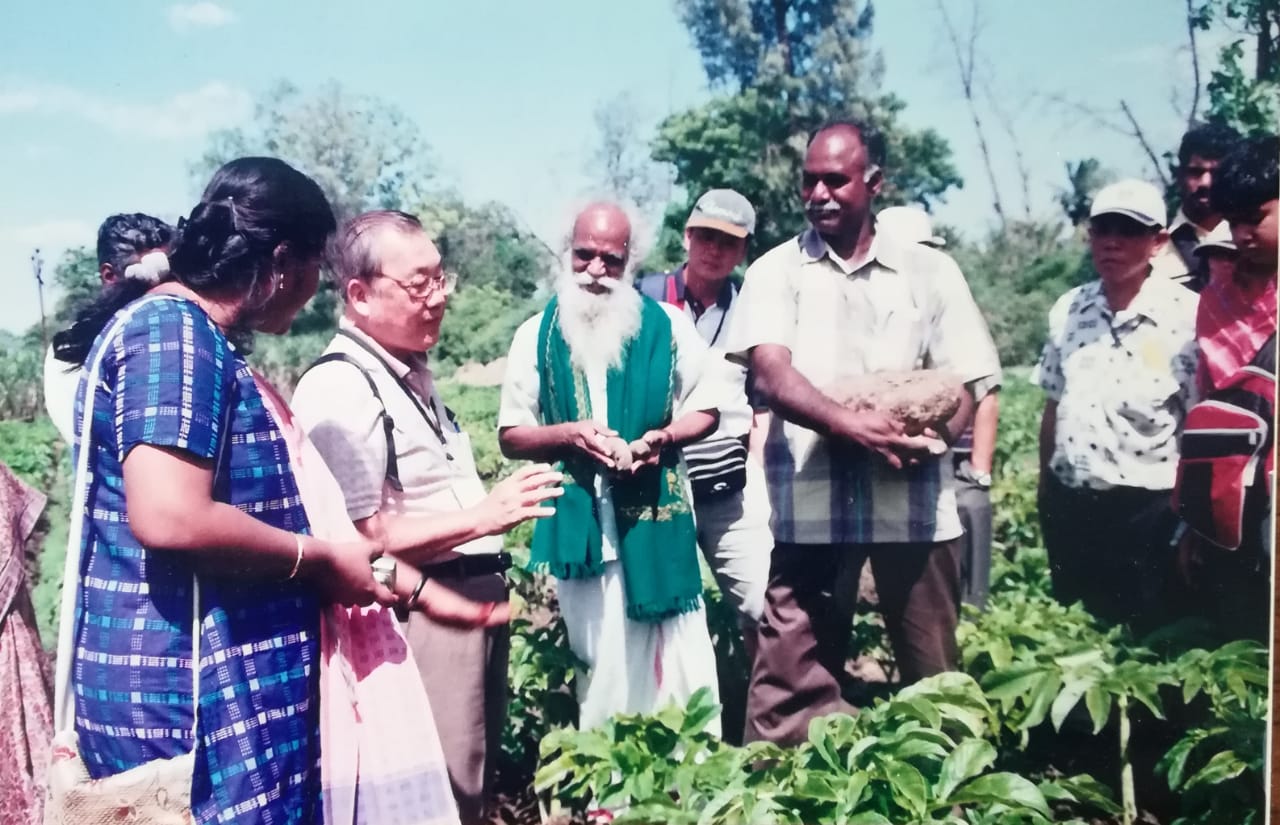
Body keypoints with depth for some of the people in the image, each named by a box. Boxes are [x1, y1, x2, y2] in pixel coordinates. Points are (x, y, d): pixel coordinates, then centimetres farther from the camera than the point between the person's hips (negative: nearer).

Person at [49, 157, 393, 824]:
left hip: (217, 683, 10)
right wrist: (321, 560, -15)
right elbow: (171, 519, -28)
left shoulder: (190, 333, 16)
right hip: (187, 695, -10)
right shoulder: (173, 330, -17)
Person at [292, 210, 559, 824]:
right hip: (421, 612, -9)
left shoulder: (412, 372, 12)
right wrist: (483, 517, -26)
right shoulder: (337, 391, -19)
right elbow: (361, 540, -23)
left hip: (474, 597, 9)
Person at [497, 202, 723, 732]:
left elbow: (706, 411, 9)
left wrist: (664, 438, -12)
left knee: (674, 657, 2)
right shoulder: (537, 336, 4)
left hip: (656, 518, 0)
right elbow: (510, 436, 6)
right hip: (579, 523, 1)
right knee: (599, 662, 9)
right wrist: (568, 435, -14)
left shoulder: (666, 326, 2)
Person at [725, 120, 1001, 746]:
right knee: (791, 679, 1)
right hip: (810, 502, -1)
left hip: (914, 500, 2)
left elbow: (965, 382, 7)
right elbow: (770, 374, -9)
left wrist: (931, 436, -15)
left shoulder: (930, 272, 10)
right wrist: (853, 426, -25)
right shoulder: (777, 271, 6)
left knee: (933, 675, 10)